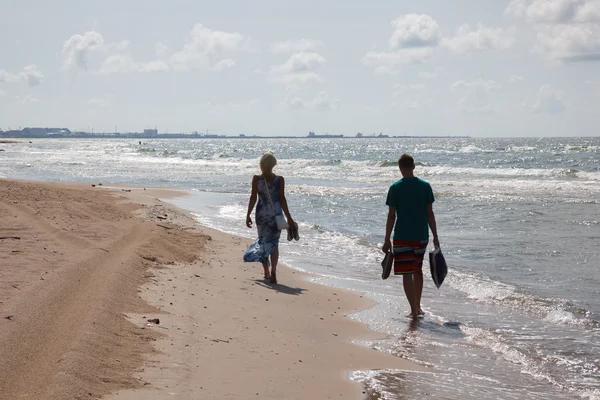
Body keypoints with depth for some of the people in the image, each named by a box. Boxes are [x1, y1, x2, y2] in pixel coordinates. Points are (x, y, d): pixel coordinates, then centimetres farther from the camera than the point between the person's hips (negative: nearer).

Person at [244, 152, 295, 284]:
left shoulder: (256, 179, -6)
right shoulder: (280, 179, -5)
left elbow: (253, 197, -7)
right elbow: (282, 199, -6)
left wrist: (248, 215, 0)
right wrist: (289, 218, 0)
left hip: (261, 213, 0)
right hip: (276, 213, 0)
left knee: (263, 241, 14)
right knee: (274, 243, 8)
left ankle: (267, 272, 15)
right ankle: (273, 269, -13)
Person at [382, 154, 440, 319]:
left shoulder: (395, 188, -8)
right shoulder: (425, 186, 0)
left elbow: (391, 216, -7)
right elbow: (430, 213, 1)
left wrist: (387, 240, -1)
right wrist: (435, 236, 8)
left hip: (402, 237, -4)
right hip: (421, 236, 4)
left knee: (407, 273, 0)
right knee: (418, 270, 20)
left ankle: (414, 311, -5)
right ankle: (417, 307, 26)